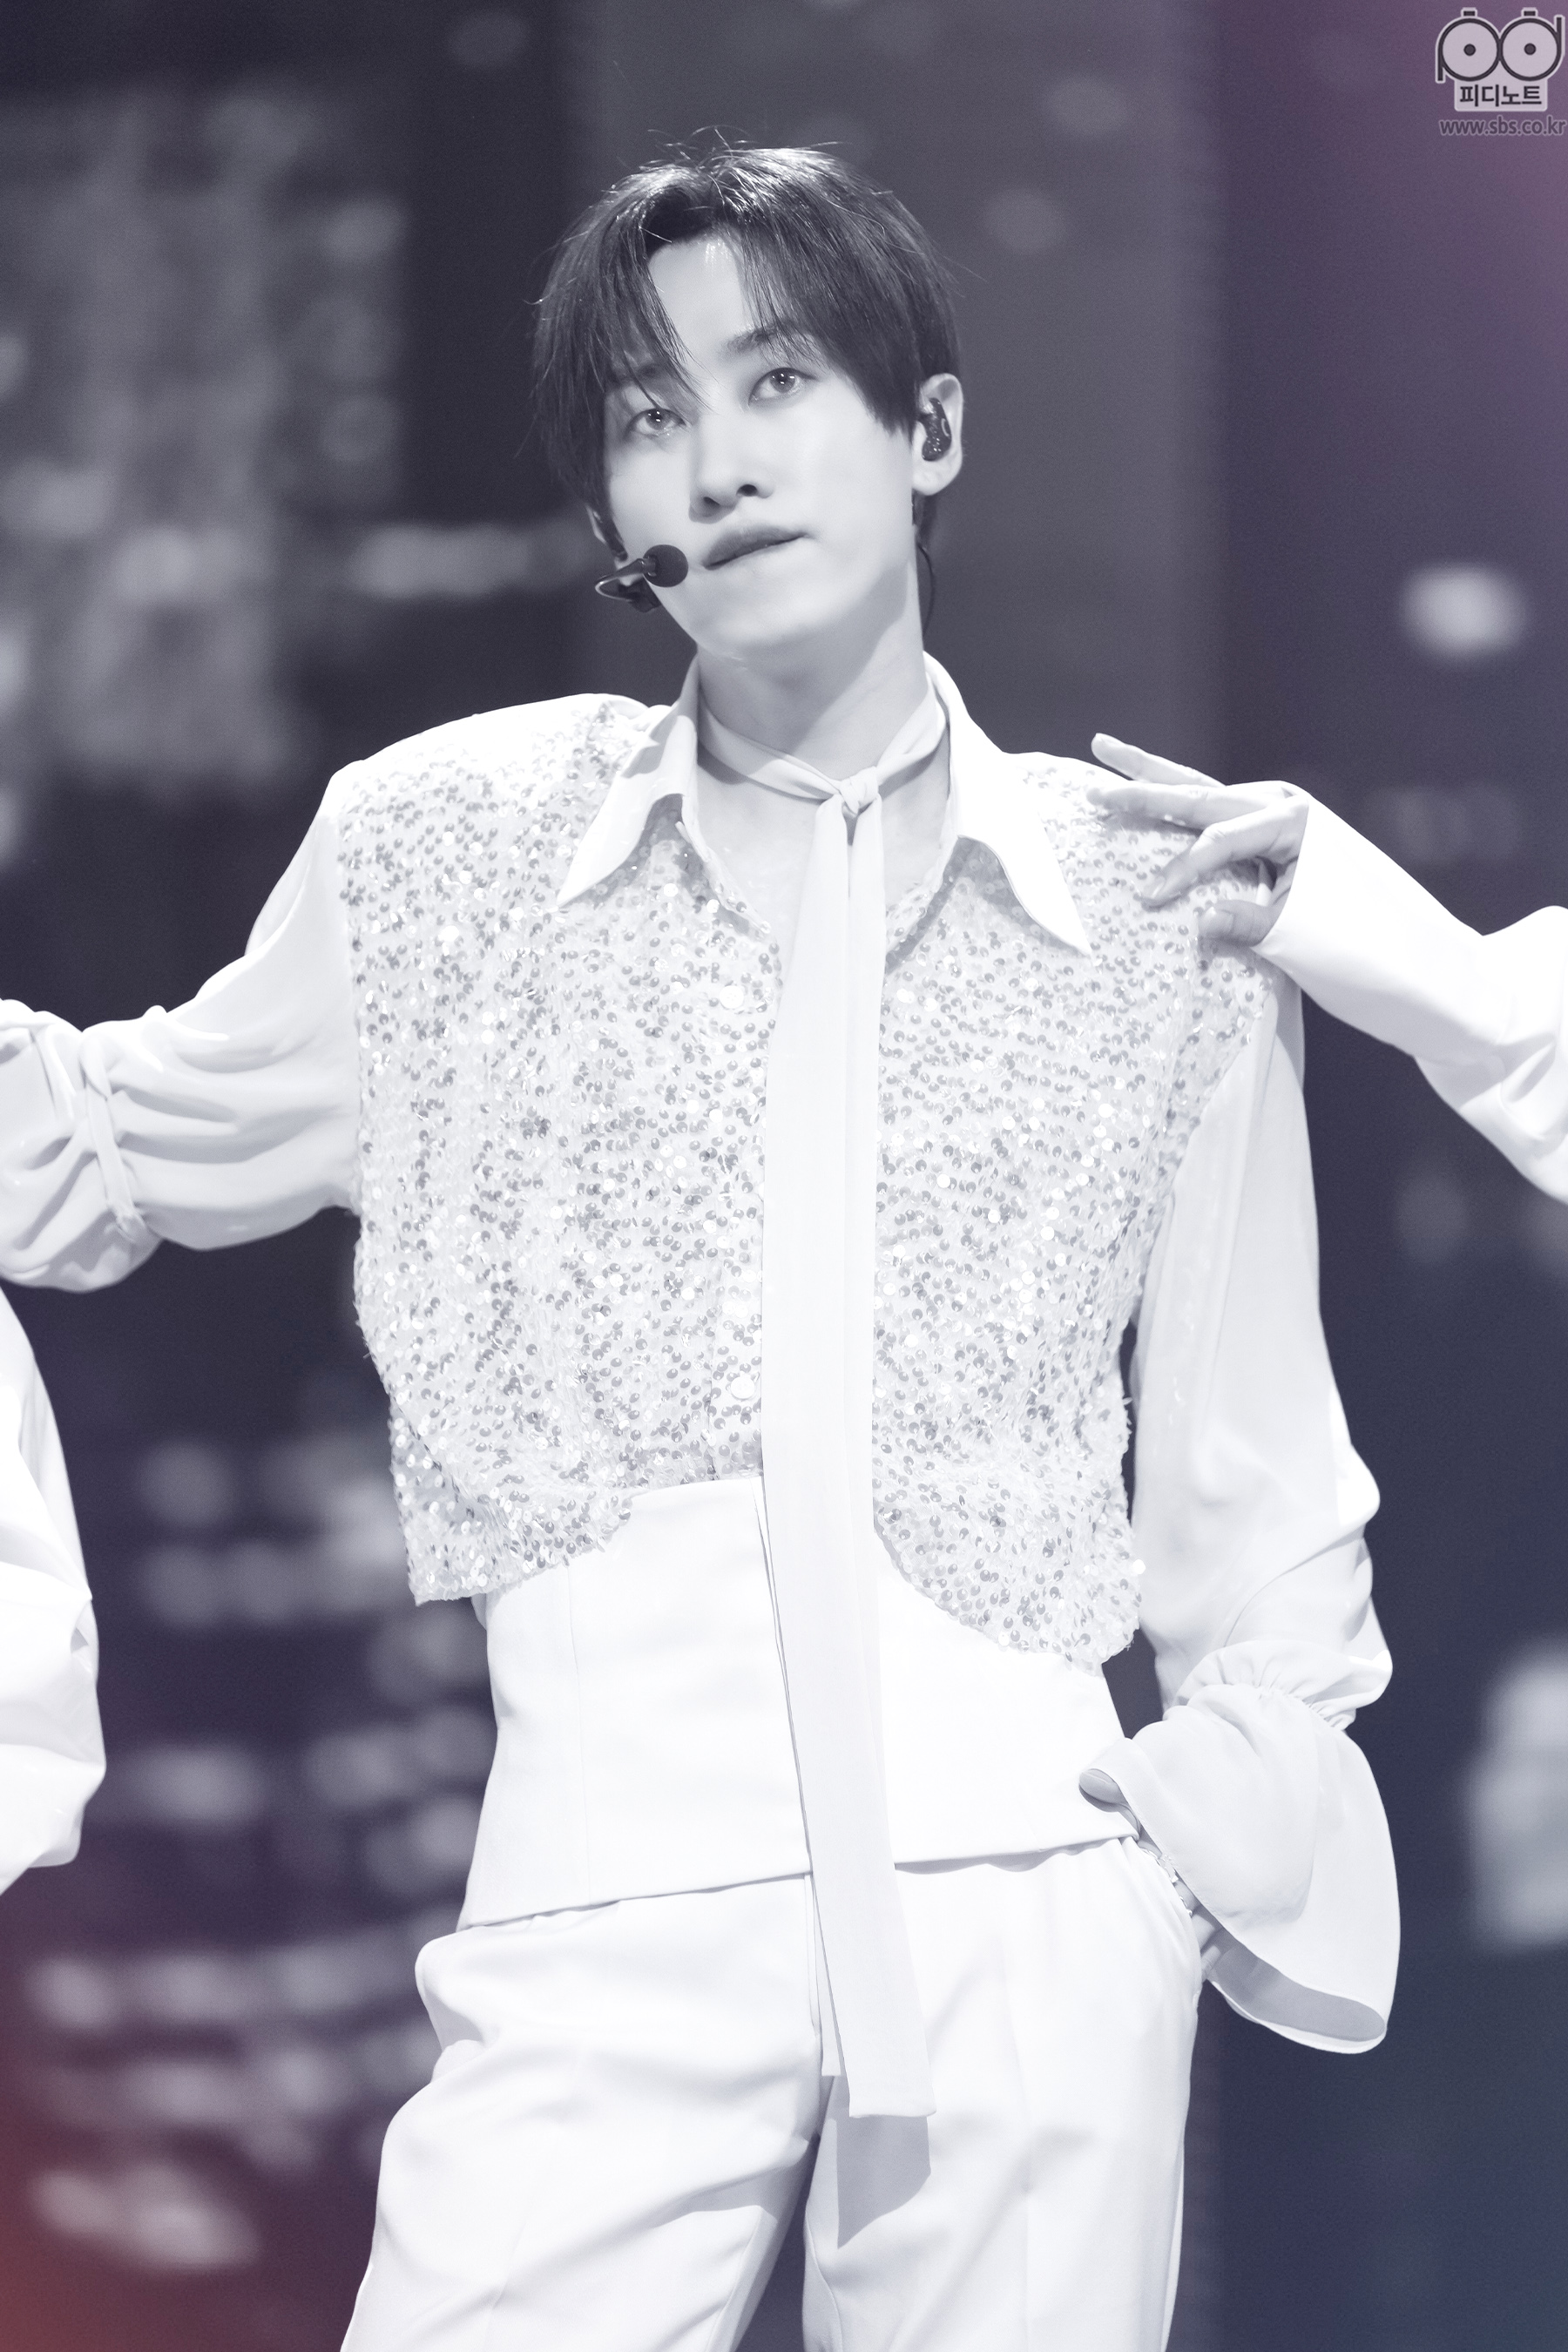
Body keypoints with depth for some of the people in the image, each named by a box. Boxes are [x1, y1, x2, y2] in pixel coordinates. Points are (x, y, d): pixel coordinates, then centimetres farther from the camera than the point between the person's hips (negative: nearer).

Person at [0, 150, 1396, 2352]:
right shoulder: (445, 846, 9)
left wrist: (1259, 1750, 3)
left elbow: (1250, 1458, 15)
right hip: (618, 1914, 0)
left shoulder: (1163, 911, 9)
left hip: (1037, 1904, 1)